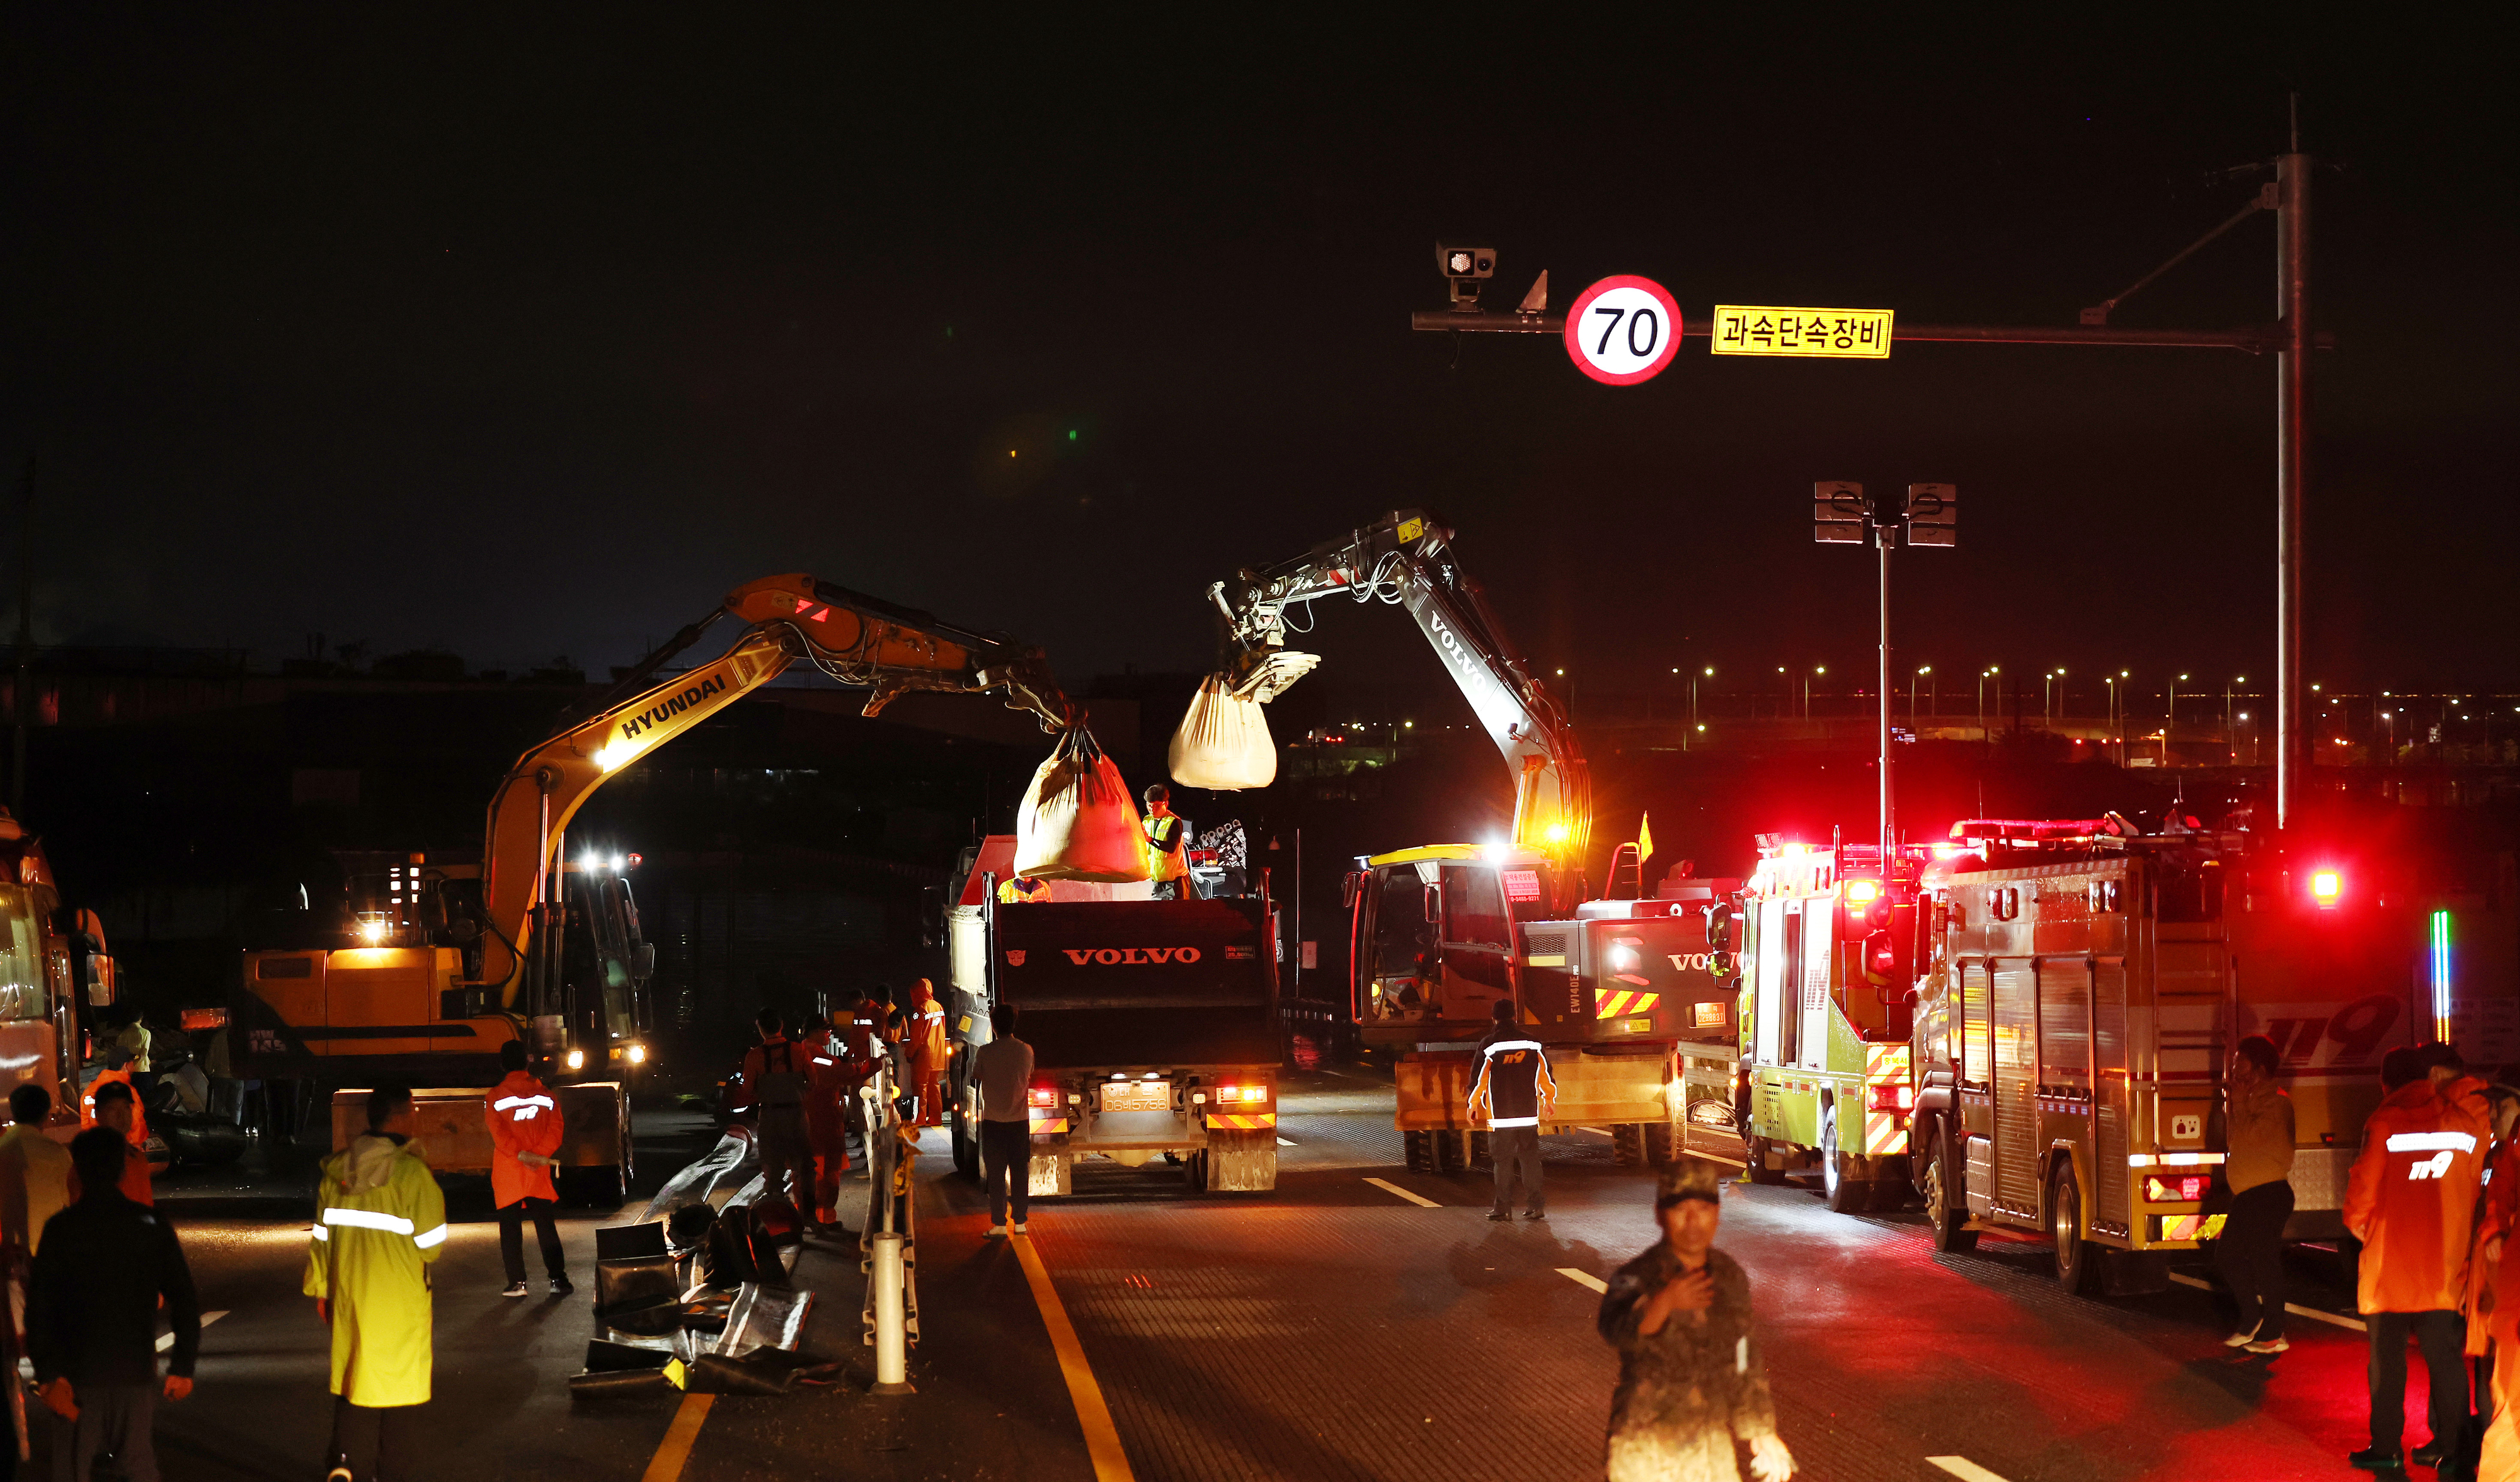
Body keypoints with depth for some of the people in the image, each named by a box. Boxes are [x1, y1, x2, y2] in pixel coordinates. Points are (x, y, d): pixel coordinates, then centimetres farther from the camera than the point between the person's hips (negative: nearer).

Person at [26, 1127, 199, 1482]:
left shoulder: (60, 1229, -7)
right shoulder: (153, 1225, -2)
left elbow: (39, 1307, -13)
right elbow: (184, 1302, -2)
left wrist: (48, 1376, -13)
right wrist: (183, 1366, 4)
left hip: (78, 1373, -2)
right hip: (137, 1372, 2)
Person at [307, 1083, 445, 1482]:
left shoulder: (336, 1170, 2)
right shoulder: (412, 1172, -15)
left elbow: (321, 1237, 8)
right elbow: (431, 1243, -12)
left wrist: (319, 1289, 17)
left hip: (349, 1297, 5)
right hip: (401, 1300, -5)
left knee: (352, 1380, 13)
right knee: (399, 1387, 7)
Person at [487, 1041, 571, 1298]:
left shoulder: (497, 1096, -3)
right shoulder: (545, 1093, 5)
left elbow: (499, 1132, -13)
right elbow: (555, 1128, -4)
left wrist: (519, 1154, -15)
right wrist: (538, 1155, -10)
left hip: (507, 1174, -2)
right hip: (539, 1175, 2)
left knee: (511, 1228, 4)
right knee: (545, 1226, 8)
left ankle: (517, 1282, -2)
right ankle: (558, 1279, 3)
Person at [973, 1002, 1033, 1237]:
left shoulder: (985, 1052, -11)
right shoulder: (1026, 1051, -3)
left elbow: (976, 1076, 4)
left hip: (993, 1121, -2)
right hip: (1020, 1120, 2)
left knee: (996, 1174, 4)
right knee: (1020, 1172, 9)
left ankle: (999, 1223, 2)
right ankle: (1020, 1222, 11)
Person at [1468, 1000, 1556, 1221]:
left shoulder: (1488, 1045, -5)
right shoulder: (1532, 1043, 3)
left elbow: (1479, 1079, -2)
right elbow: (1545, 1074, 9)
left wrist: (1473, 1105, 12)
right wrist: (1550, 1100, 23)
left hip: (1499, 1115, -2)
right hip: (1528, 1114, 2)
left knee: (1503, 1162, 4)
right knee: (1530, 1159, 7)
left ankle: (1504, 1207, 5)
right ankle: (1535, 1205, 4)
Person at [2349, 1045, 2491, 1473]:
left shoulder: (2384, 1125, -13)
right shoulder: (2466, 1124, -1)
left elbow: (2362, 1191, -12)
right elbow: (2476, 1190, 4)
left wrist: (2361, 1226, 7)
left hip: (2391, 1264, -3)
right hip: (2447, 1266, 3)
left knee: (2388, 1358, 6)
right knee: (2445, 1357, 12)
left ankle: (2385, 1448, 9)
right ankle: (2450, 1444, 13)